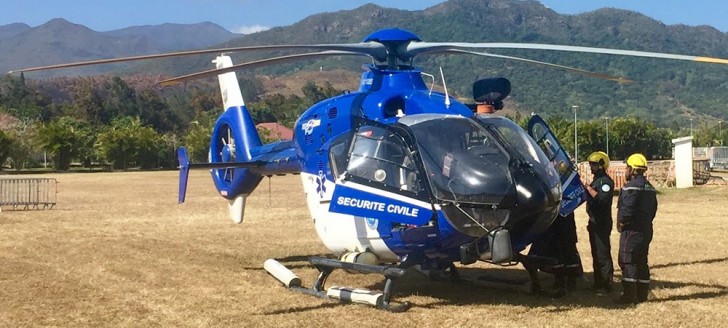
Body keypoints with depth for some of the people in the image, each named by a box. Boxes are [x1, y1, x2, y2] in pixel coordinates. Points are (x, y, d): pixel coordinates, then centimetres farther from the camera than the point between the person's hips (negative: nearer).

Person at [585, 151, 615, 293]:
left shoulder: (606, 181, -12)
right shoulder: (596, 180, 19)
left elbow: (602, 199, -27)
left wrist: (588, 188, -21)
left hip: (602, 223, -10)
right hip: (595, 222, 10)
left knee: (602, 254, -9)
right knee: (596, 254, 14)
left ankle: (606, 284, -7)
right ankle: (598, 283, 21)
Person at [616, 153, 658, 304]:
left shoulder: (631, 186, -16)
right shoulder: (649, 187, 15)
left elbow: (627, 209, -23)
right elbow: (653, 209, 16)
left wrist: (621, 223, -9)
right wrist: (645, 221, 16)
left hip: (632, 230, -9)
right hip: (646, 229, 9)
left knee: (628, 262, -5)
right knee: (641, 262, 13)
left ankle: (629, 296, -4)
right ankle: (642, 294, 17)